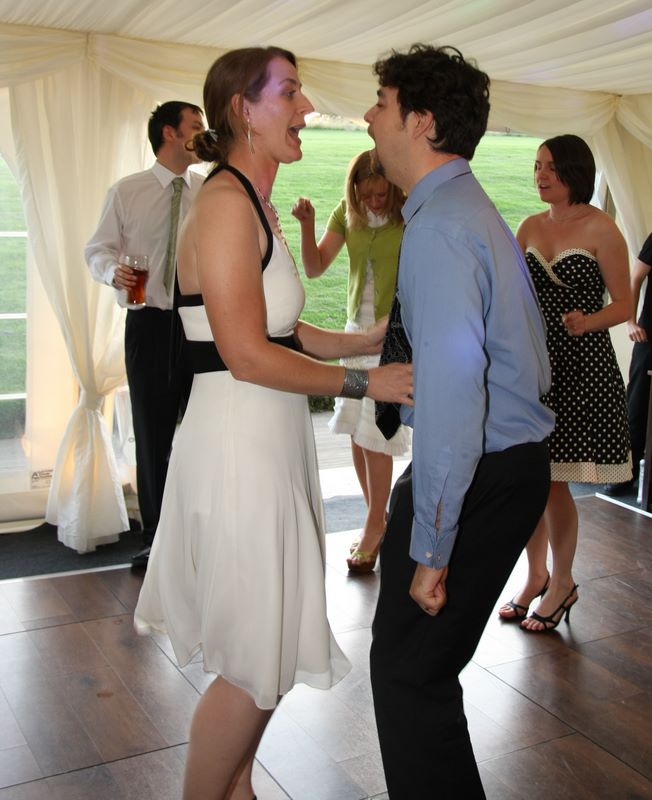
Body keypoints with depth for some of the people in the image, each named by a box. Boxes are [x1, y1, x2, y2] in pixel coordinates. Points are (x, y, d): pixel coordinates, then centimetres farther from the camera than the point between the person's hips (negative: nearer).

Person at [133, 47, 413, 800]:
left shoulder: (259, 205, 15)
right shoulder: (225, 202, -15)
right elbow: (247, 354, -22)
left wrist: (367, 340, 7)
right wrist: (365, 382, -15)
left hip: (270, 442, 10)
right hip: (237, 447, -10)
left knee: (269, 652, 20)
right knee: (254, 667, 3)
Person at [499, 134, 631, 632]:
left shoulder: (601, 229, -6)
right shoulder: (531, 227, 11)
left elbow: (624, 305, -7)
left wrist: (586, 322, -25)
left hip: (580, 366, -5)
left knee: (553, 481, -3)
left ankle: (562, 584, 19)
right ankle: (536, 575, 28)